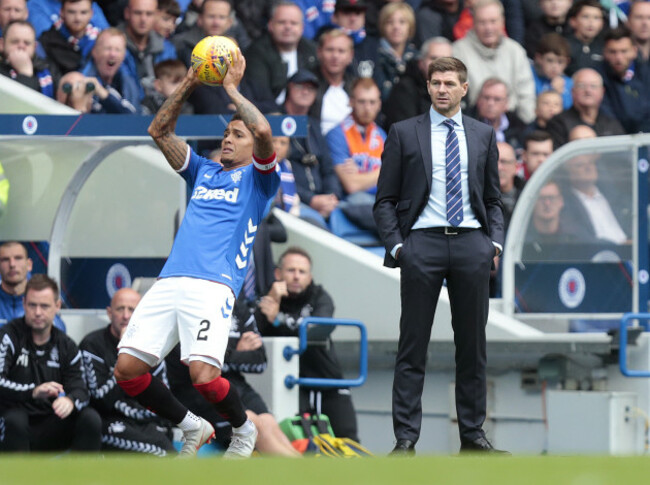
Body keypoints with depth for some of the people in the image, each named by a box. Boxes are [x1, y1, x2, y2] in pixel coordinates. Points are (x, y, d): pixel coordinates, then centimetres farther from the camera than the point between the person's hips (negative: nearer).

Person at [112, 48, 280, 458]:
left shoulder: (256, 178, 11)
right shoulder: (203, 172, 27)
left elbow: (263, 132, -8)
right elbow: (159, 131, 25)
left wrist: (233, 89, 2)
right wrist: (188, 86, 17)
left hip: (214, 286, -6)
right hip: (170, 282, 6)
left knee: (204, 375, -23)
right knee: (128, 369, -6)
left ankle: (244, 431, 8)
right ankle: (193, 429, 15)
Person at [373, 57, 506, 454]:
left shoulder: (483, 135, 13)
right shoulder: (404, 134, 6)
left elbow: (493, 198, 17)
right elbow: (386, 200, 6)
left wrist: (495, 242, 2)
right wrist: (395, 244, -7)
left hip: (471, 243, 2)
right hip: (422, 243, -2)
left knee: (473, 344, 6)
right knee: (413, 345, -3)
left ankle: (473, 433, 13)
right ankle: (406, 437, -2)